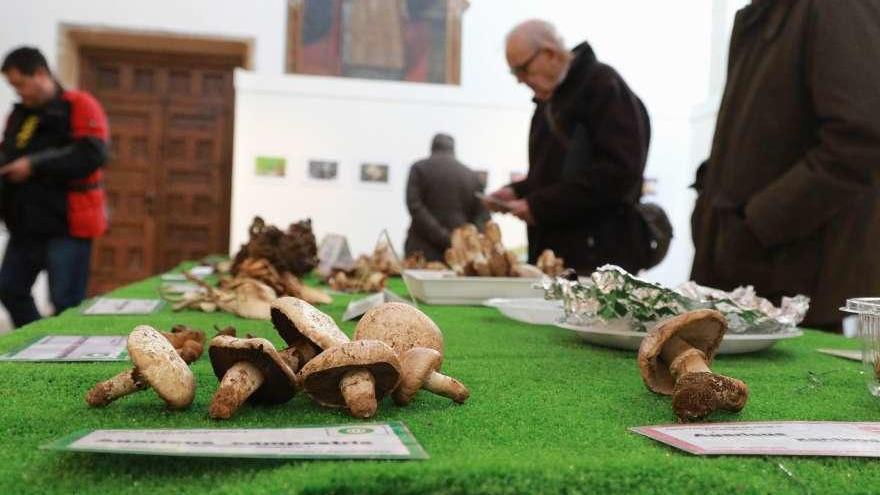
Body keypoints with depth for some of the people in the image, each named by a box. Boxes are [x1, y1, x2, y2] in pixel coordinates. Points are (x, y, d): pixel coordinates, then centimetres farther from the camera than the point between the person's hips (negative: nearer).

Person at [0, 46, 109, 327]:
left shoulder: (79, 106, -5)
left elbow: (93, 155, -18)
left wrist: (34, 164, -18)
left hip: (66, 224, -8)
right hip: (26, 223, 8)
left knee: (65, 304, -7)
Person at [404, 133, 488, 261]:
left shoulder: (419, 168, 5)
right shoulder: (472, 175, 14)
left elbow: (415, 207, -7)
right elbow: (482, 217, 6)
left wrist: (443, 238, -11)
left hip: (424, 252, -2)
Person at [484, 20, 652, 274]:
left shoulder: (605, 86, -7)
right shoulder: (549, 101, 19)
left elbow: (619, 171, -18)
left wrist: (542, 205, -17)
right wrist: (518, 192, 8)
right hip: (555, 254, 8)